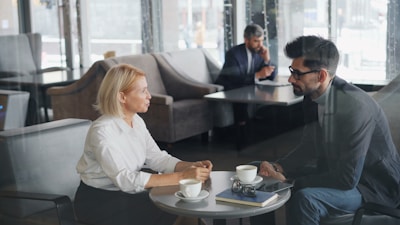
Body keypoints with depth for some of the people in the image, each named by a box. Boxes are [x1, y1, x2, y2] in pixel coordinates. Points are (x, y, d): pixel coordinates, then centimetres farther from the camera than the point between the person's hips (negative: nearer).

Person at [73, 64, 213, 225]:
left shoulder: (137, 121, 1)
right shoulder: (102, 131, -25)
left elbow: (156, 157, 0)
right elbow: (125, 179, -33)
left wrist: (190, 166, -18)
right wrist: (181, 177, -35)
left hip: (126, 193, 7)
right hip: (97, 202, -7)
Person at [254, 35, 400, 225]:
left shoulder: (355, 107, -30)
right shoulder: (313, 96, -6)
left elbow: (347, 179, -29)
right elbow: (309, 147, 8)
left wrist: (291, 181, -23)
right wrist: (278, 167, -9)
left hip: (375, 187, -8)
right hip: (337, 172, 8)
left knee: (304, 199, -33)